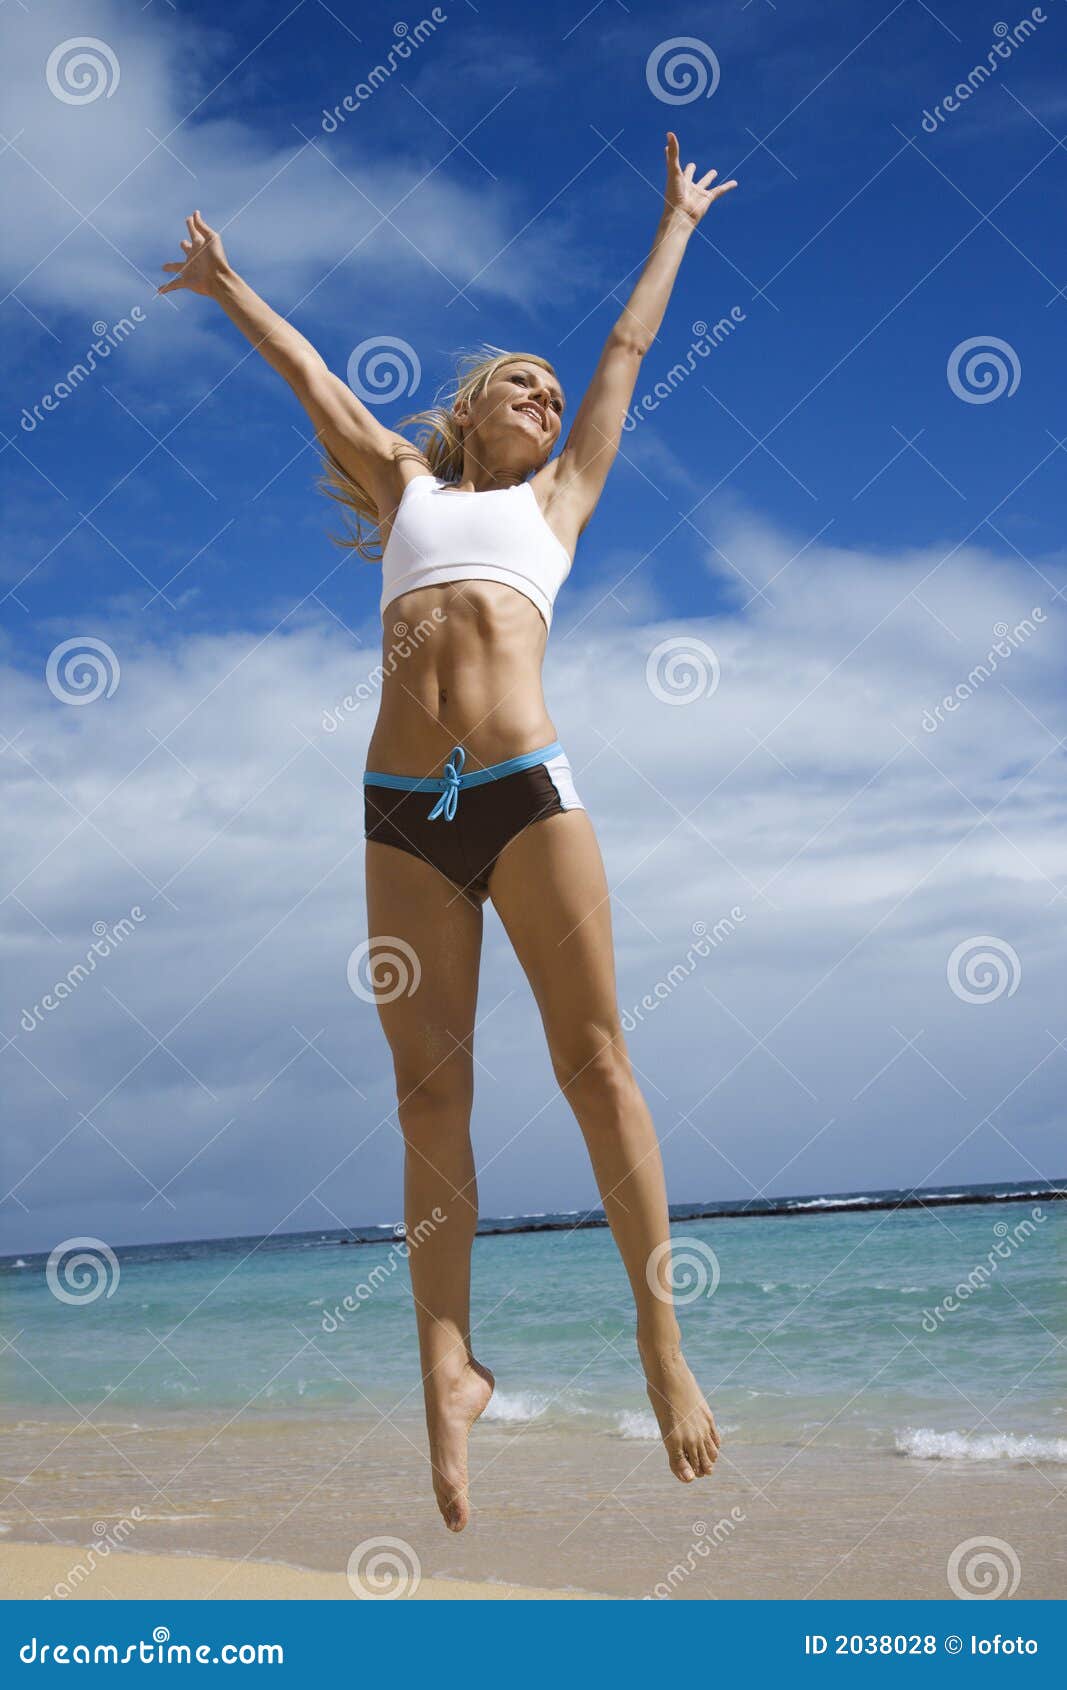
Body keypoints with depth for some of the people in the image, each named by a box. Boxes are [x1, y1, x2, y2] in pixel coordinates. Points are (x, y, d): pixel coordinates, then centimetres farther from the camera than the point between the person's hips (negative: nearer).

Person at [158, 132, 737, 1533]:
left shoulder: (557, 498, 24)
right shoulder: (405, 484, 24)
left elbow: (630, 350, 34)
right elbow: (308, 372, 35)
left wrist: (677, 225, 45)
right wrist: (229, 285, 45)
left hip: (528, 788, -1)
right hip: (404, 810, 1)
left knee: (595, 1060, -5)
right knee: (430, 1088, -3)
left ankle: (662, 1340, -1)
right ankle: (449, 1372, -3)